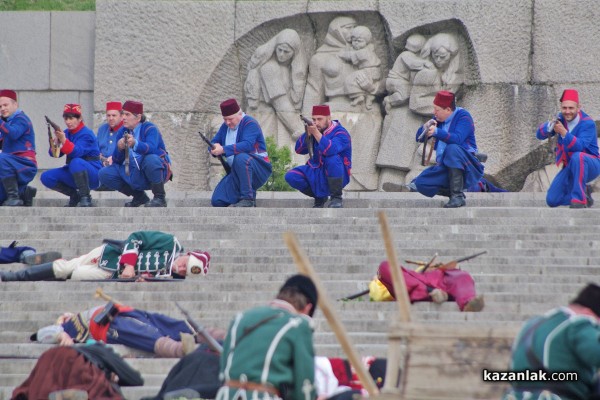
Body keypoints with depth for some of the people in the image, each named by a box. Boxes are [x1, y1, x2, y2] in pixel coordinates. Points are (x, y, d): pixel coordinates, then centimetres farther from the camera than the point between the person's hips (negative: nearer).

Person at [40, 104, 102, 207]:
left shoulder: (86, 134, -14)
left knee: (76, 162, -38)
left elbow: (76, 152, -31)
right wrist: (56, 142, -21)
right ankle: (74, 195, 5)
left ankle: (85, 198, -26)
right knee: (46, 177, -11)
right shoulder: (66, 133, 6)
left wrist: (64, 140, -44)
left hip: (93, 174, -7)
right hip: (73, 174, 7)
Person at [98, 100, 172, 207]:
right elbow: (117, 160, 2)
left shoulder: (149, 128, -10)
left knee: (151, 159, -38)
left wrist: (135, 144, -50)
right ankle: (139, 197, 6)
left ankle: (160, 198, -19)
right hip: (132, 175, 6)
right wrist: (119, 149, -21)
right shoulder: (122, 132, 6)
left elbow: (151, 148, -31)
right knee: (104, 174, -9)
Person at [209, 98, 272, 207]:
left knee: (240, 157, -40)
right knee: (217, 201, -12)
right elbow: (214, 142, 12)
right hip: (237, 173, 7)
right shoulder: (225, 126, 13)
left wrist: (223, 150, -35)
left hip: (259, 169, -7)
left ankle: (248, 199, -33)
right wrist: (214, 148, -15)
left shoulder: (250, 123, -11)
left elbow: (247, 145, -27)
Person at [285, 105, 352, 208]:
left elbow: (331, 150, -34)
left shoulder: (340, 133, -14)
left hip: (336, 175, -6)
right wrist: (308, 134, -17)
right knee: (291, 176, -12)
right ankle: (319, 197, 8)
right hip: (316, 173, 6)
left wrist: (316, 133, -36)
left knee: (333, 159, -36)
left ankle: (337, 198, -21)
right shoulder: (314, 130, 4)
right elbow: (299, 150, -3)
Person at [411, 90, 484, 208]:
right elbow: (419, 138, 12)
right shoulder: (439, 119, 13)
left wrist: (437, 132, -40)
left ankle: (458, 195, -37)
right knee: (420, 184, -16)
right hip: (445, 169, 6)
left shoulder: (463, 116, -9)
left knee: (452, 149, -38)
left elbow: (457, 139, -27)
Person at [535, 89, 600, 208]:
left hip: (590, 166, -6)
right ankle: (584, 193, 18)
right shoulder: (561, 119, -2)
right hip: (570, 169, 6)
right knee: (552, 200, -5)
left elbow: (579, 146, -35)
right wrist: (549, 126, -33)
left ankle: (579, 198, -33)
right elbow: (539, 134, -11)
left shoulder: (588, 123, -20)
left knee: (577, 156, -40)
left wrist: (564, 132, -51)